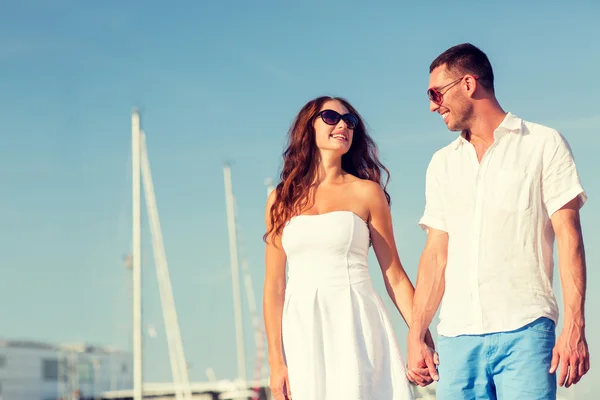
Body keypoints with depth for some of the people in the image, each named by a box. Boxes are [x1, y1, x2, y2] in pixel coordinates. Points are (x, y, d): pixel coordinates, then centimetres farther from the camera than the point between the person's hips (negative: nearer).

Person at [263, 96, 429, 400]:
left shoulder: (366, 192, 6)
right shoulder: (282, 199, 10)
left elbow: (394, 276, 5)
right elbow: (274, 285, 7)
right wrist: (276, 361, 0)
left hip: (356, 325, -1)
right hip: (303, 329, 1)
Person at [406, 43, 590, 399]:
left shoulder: (544, 144, 6)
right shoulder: (443, 164, 19)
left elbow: (568, 236, -1)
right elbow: (437, 255, 17)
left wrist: (574, 327, -11)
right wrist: (416, 336, 8)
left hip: (524, 330, -4)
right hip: (458, 337, 4)